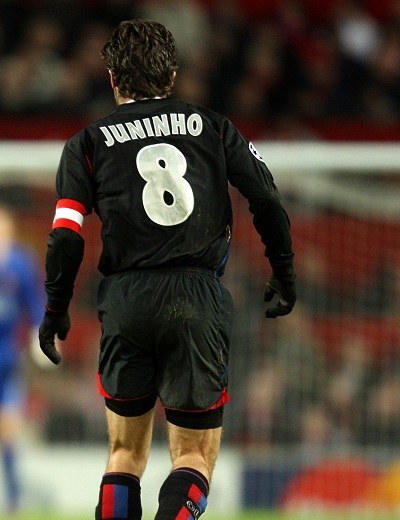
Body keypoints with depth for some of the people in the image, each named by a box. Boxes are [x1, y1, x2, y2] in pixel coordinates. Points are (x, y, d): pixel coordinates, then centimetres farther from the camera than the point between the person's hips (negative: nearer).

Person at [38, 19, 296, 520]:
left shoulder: (88, 143, 7)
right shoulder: (211, 126, 10)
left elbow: (66, 238, -1)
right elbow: (268, 202, 6)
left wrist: (56, 309, 11)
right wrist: (284, 275, 18)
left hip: (125, 300, 0)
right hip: (200, 300, 0)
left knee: (125, 453, 16)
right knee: (195, 456, 4)